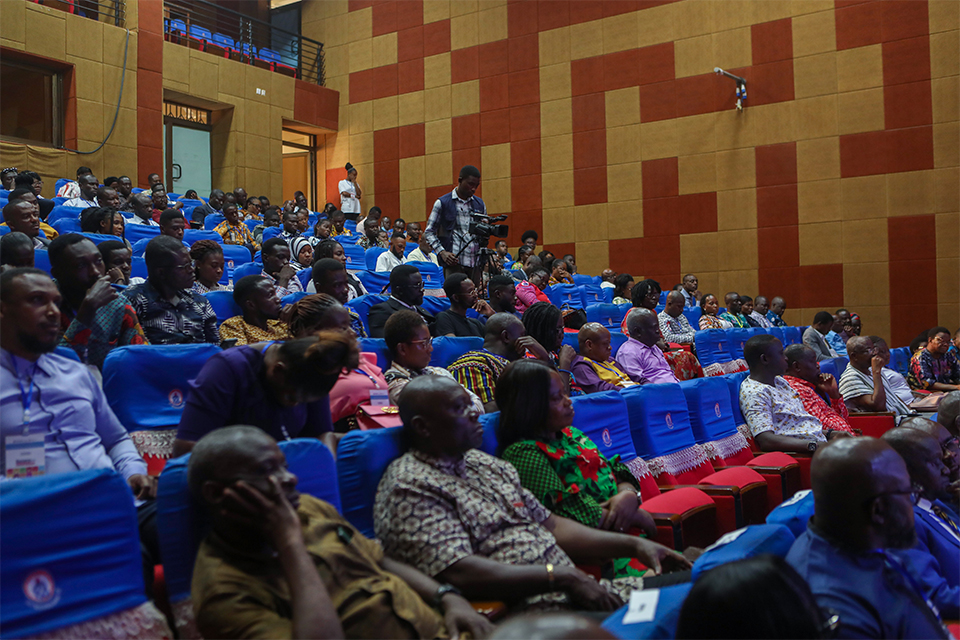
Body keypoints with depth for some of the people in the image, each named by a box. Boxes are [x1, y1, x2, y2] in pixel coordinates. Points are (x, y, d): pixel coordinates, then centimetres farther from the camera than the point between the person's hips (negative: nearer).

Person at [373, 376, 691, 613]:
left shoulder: (486, 464, 18)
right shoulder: (411, 488, -9)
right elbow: (457, 573, -20)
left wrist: (633, 545, 10)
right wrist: (560, 576, -20)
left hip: (574, 590, 8)